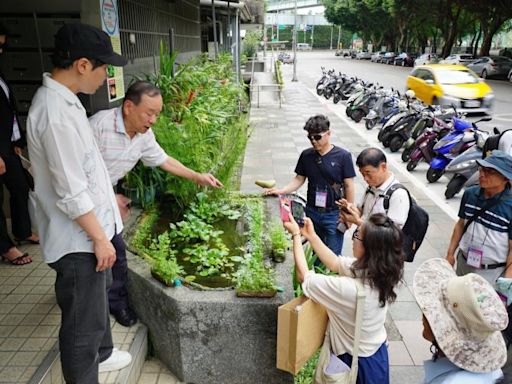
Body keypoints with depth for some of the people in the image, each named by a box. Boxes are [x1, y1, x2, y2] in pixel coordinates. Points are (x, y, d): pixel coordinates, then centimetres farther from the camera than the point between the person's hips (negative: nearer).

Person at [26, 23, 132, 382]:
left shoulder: (61, 98, 5)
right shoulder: (56, 113, -27)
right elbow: (71, 194, -25)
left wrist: (108, 197, 21)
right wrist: (99, 238, -17)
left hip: (87, 230, 11)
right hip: (78, 239, -11)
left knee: (98, 297, 29)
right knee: (84, 321, 6)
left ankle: (101, 355, 51)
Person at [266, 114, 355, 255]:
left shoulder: (343, 156, -11)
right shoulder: (306, 155, -1)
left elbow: (349, 186, -7)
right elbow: (299, 179, 7)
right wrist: (281, 191, -9)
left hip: (334, 214, -3)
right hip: (312, 212, 4)